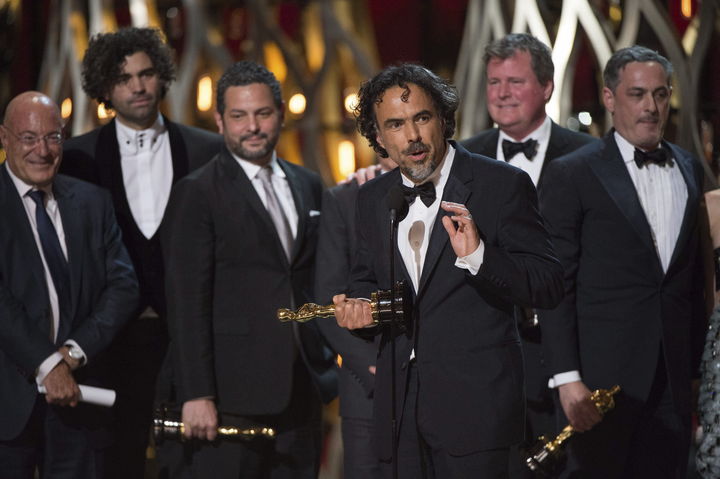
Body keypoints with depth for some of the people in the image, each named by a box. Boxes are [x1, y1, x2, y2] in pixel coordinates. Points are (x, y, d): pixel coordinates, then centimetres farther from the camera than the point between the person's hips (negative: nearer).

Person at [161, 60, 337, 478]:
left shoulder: (309, 186, 14)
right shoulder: (197, 194, -4)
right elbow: (187, 301, -9)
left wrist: (329, 365, 9)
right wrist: (196, 395, -15)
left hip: (301, 390, 5)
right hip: (233, 393, -5)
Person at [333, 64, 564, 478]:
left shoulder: (502, 185, -5)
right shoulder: (372, 199, 12)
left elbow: (550, 287, -9)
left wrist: (479, 256, -24)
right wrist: (357, 308, 2)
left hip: (475, 404, -5)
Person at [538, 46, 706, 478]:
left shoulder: (689, 169, 13)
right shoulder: (572, 174, -3)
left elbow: (694, 275, 17)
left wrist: (695, 365, 12)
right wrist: (567, 376, -13)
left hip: (672, 377, 5)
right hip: (603, 373, -4)